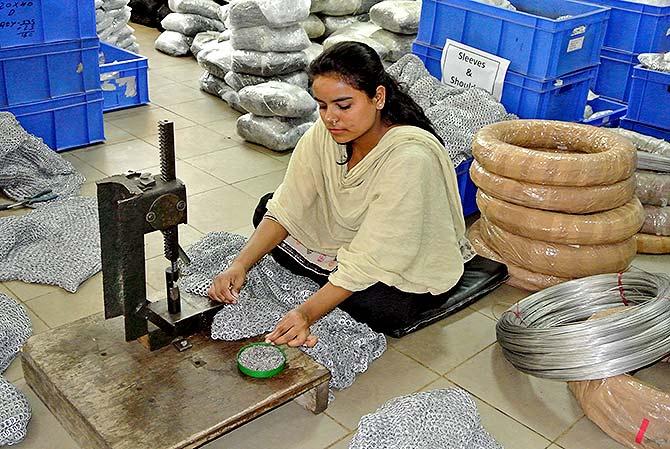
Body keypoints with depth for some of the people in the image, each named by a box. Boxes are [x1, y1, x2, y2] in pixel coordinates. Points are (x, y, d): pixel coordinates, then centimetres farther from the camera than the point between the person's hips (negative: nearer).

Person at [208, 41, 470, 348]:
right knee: (265, 208, -3)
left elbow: (372, 255, -35)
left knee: (381, 307, -36)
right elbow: (286, 208, -12)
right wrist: (240, 265, -27)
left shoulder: (409, 157, -35)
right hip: (349, 239, 6)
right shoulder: (324, 134, -14)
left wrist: (307, 313, -40)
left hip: (416, 268, -5)